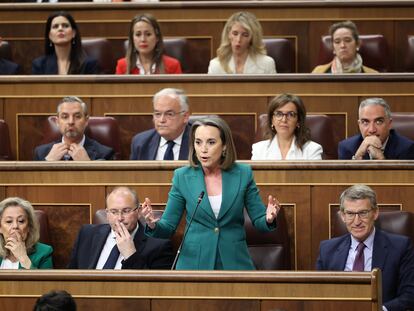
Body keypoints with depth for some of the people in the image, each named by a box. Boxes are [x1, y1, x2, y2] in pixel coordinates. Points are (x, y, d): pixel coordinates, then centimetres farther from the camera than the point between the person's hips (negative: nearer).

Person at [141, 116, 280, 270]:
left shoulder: (243, 174, -4)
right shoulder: (182, 176, -4)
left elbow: (259, 221, 1)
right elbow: (168, 226, -1)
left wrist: (268, 219, -21)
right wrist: (153, 225, -22)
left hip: (234, 263, 0)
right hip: (194, 263, 0)